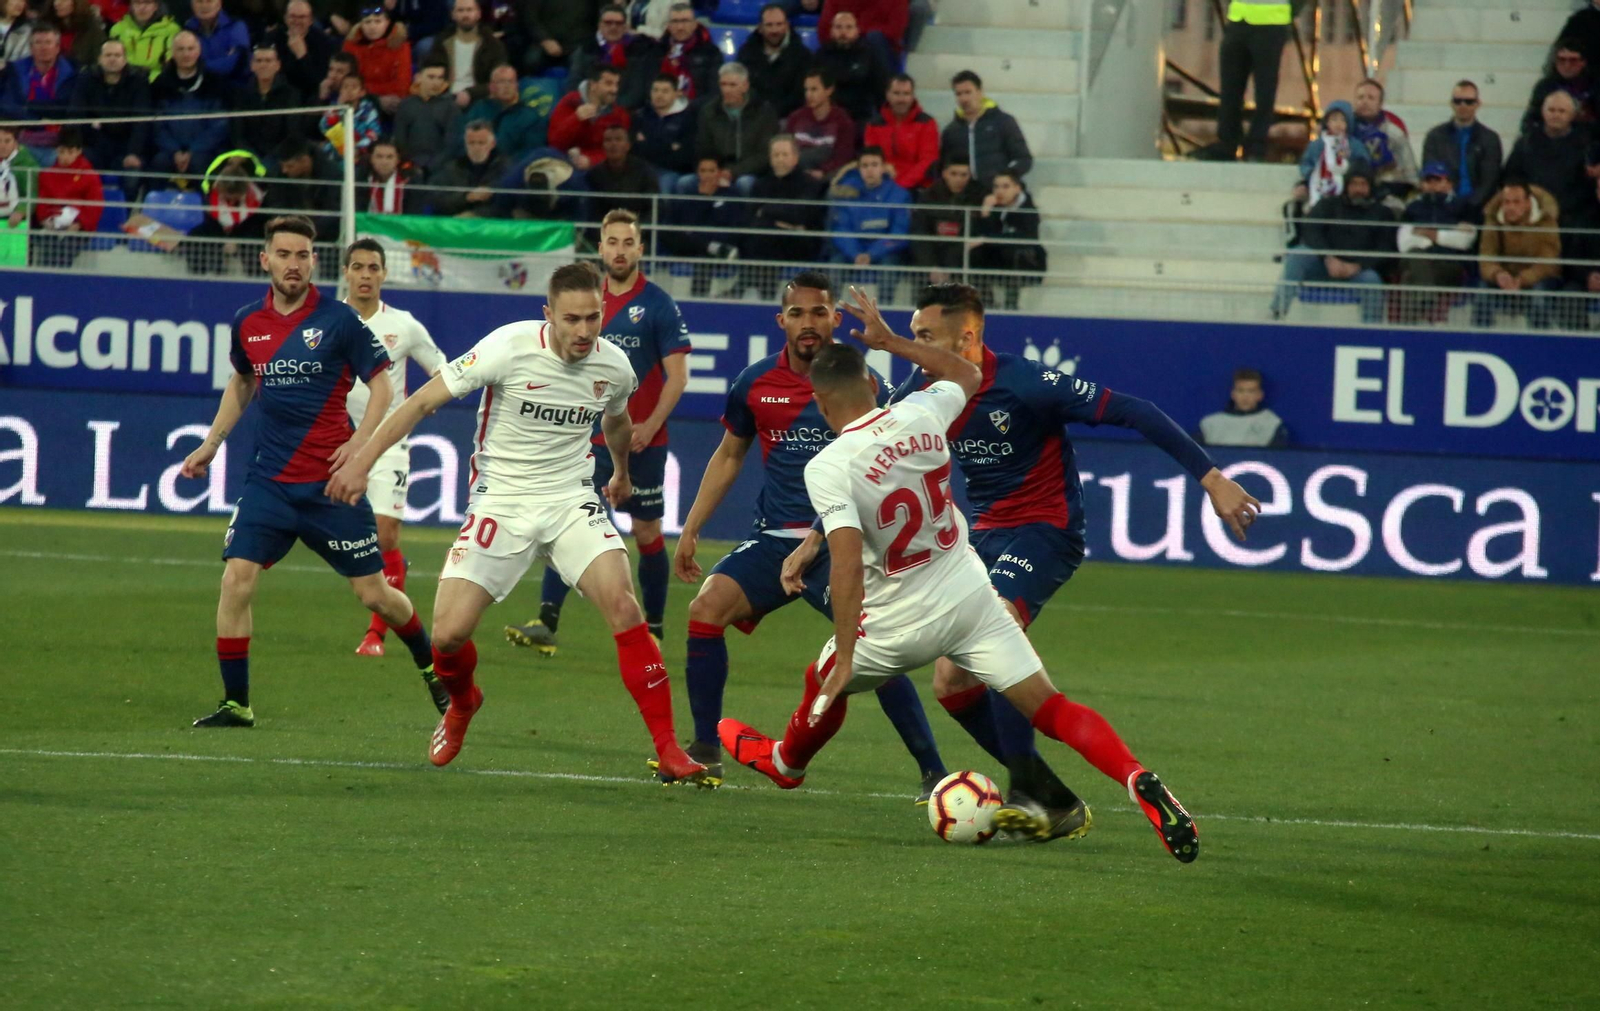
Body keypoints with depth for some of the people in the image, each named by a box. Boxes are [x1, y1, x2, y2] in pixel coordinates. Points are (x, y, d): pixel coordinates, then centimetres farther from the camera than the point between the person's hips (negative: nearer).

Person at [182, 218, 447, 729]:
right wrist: (210, 444, 20)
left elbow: (382, 384, -3)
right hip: (269, 481, 3)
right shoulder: (248, 323, 5)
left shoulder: (338, 320, -7)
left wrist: (359, 441, -18)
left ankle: (432, 668, 30)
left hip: (331, 481, -3)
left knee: (375, 593, 3)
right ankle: (236, 704, -4)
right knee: (236, 579, -13)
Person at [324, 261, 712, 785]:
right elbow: (425, 400, -10)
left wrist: (622, 472, 41)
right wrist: (362, 461, -11)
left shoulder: (614, 366, -3)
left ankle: (668, 751, -16)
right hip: (500, 502, -2)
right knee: (448, 635, -9)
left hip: (572, 502, 2)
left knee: (622, 604, -21)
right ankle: (462, 704, 30)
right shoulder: (511, 346, -16)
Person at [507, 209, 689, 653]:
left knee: (646, 533, 5)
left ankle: (653, 629, 17)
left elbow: (677, 375, -8)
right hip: (591, 439, 4)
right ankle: (547, 622, -13)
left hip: (641, 444, -4)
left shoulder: (658, 305, -6)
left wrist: (650, 426, -17)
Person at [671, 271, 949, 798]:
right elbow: (728, 457, 20)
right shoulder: (755, 383, 6)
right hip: (773, 539, 4)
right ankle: (705, 751, -2)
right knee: (706, 607, -15)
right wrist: (691, 529, 18)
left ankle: (933, 772, -10)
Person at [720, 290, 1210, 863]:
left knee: (825, 683, 26)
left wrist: (844, 654, -25)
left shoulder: (828, 468, -19)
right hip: (972, 595, 4)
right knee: (1049, 708, -2)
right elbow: (967, 375, 18)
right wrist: (888, 341, 23)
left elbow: (847, 562, -27)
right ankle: (1141, 783, -22)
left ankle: (785, 762, 53)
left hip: (902, 622, -3)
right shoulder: (919, 416, -6)